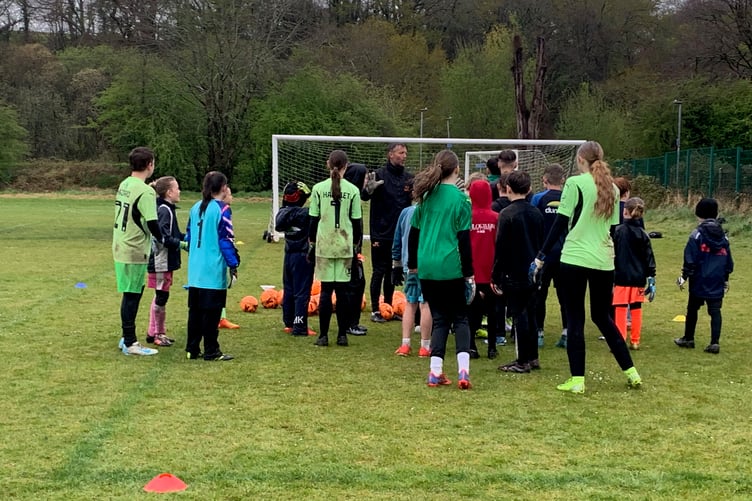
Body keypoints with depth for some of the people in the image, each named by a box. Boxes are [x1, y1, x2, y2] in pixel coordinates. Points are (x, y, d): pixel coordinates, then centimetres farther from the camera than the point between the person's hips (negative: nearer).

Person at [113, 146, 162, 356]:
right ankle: (130, 343, 7)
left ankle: (126, 338, 27)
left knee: (131, 294, 18)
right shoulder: (145, 192, -19)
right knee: (132, 295, -1)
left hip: (120, 248, 9)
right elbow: (152, 224, -20)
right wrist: (163, 240, -4)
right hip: (135, 251, -9)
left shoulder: (124, 185, 8)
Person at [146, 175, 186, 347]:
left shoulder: (166, 209, 13)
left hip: (165, 262, 10)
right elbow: (163, 237, -24)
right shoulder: (164, 210, -17)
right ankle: (158, 333, 10)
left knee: (160, 296, 16)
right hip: (161, 262, -10)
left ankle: (154, 332, 25)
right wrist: (183, 244, -20)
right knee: (162, 296, -1)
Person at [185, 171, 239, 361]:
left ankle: (192, 349, 17)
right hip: (214, 271, -7)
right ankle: (211, 351, 3)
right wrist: (233, 266, -8)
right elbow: (226, 239, -12)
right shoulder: (222, 209, -10)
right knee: (211, 312, -1)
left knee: (195, 309, 12)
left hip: (195, 270, 7)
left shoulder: (196, 208, 11)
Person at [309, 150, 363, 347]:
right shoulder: (353, 190, -1)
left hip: (324, 246, 0)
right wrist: (356, 245, 14)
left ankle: (323, 335, 4)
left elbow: (313, 220, 2)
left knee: (326, 289, 4)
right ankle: (342, 335, 8)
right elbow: (357, 221, 3)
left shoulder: (319, 188, -1)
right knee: (343, 290, 6)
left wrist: (312, 244, 11)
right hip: (345, 246, 0)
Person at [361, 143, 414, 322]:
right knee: (379, 272, 0)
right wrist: (369, 189, -38)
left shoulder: (408, 177, 6)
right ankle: (375, 310, 8)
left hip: (400, 233, 5)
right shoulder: (380, 174, -9)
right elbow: (364, 196, -16)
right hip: (381, 233, -5)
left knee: (393, 273, 13)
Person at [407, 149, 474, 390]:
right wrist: (469, 274, -4)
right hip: (451, 268, -4)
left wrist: (412, 266, 21)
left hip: (427, 268, 4)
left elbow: (413, 234, 11)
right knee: (460, 318, 8)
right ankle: (463, 370, -6)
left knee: (439, 319, 12)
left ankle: (435, 372, 5)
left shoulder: (426, 196, 8)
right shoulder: (460, 199, -6)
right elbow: (464, 239, -8)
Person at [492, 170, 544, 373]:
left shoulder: (507, 214, -12)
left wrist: (495, 277, -6)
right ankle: (533, 357, 20)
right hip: (533, 272, 6)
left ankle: (523, 361, 1)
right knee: (530, 313, 14)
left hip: (514, 273, -6)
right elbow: (542, 244, 14)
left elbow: (501, 248, -12)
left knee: (518, 315, -2)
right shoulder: (536, 213, 7)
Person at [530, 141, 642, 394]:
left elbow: (561, 223, -10)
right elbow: (613, 228, 16)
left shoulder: (575, 183, -7)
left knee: (575, 319, 2)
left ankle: (577, 380, 2)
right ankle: (631, 372, 19)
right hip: (604, 261, 5)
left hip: (575, 259, -5)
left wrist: (540, 257, -5)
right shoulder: (612, 189, 11)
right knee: (602, 317, 18)